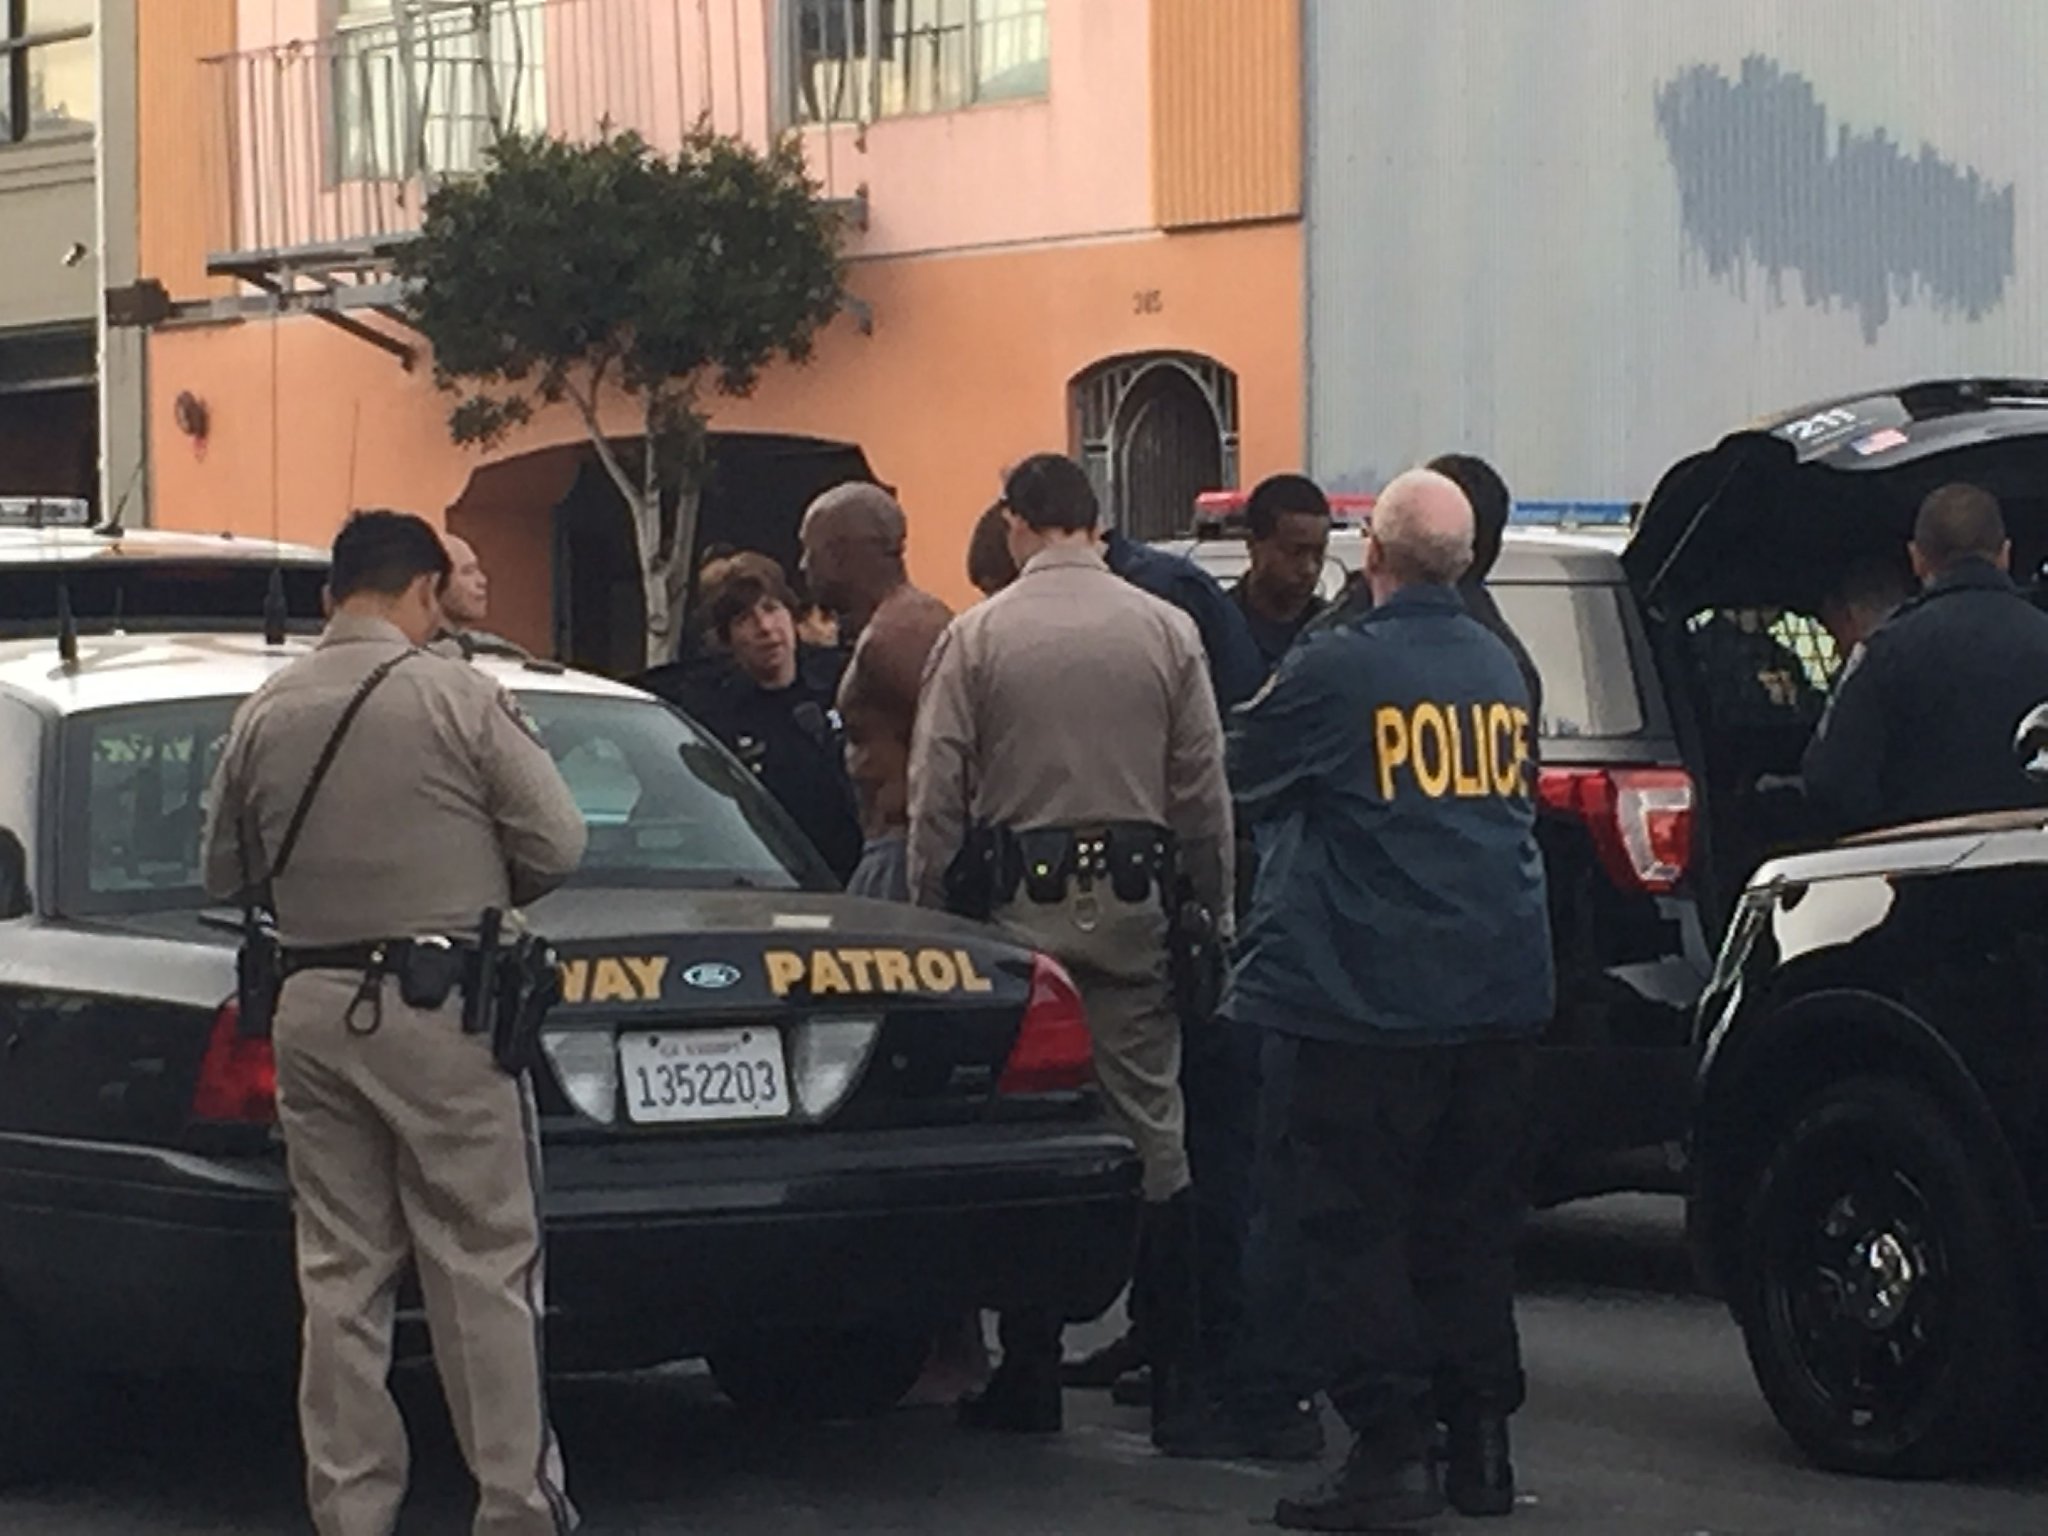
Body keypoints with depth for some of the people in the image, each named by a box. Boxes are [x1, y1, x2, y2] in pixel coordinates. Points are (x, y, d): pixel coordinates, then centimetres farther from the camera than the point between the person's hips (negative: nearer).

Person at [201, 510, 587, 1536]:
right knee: (482, 1268, 1)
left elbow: (225, 875, 12)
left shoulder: (263, 715, 5)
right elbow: (556, 845, -6)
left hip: (312, 1008, 4)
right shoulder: (460, 699, -7)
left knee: (340, 1275, 9)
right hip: (439, 1004, -4)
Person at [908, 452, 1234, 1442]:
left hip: (1021, 903, -1)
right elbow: (1204, 792, 3)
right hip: (1134, 902, 2)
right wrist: (1213, 913, 10)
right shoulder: (1166, 631, 2)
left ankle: (1029, 1378, 6)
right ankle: (1174, 1371, 5)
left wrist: (933, 918, 5)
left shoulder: (975, 638, -2)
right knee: (1150, 1126, 5)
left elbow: (936, 798, -2)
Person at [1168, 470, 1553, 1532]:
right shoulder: (1503, 672, 9)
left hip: (1368, 999, -6)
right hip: (1502, 995, 6)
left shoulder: (1334, 670, -11)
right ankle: (1480, 1444, 17)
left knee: (1356, 1226, -1)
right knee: (1470, 1225, 13)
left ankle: (1393, 1450, -5)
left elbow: (1240, 781, 3)